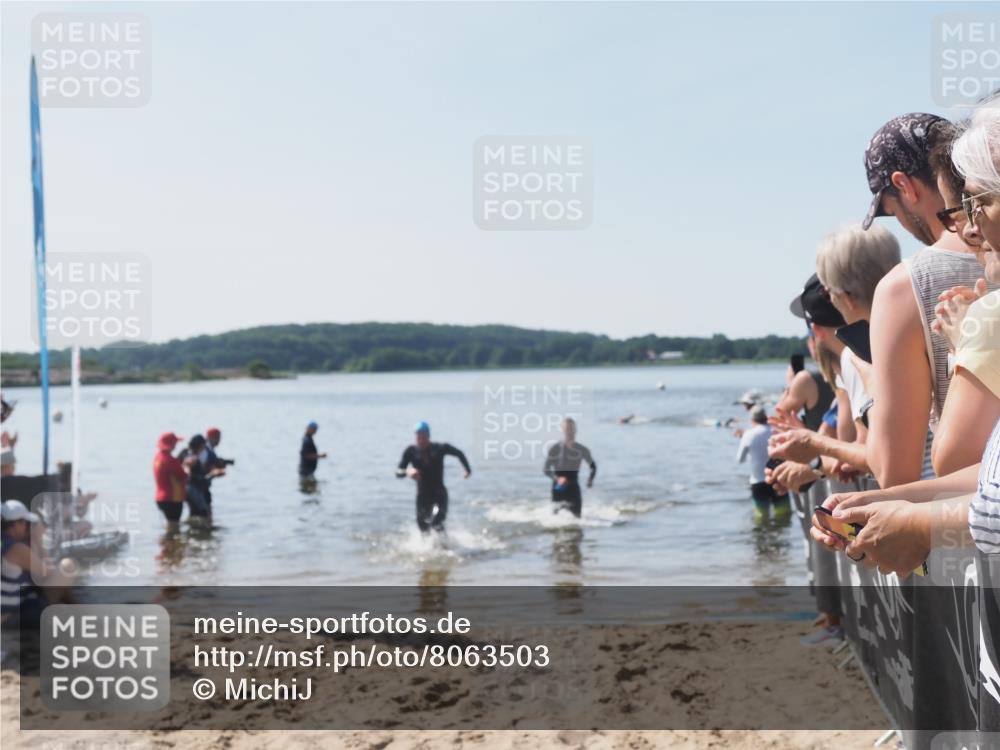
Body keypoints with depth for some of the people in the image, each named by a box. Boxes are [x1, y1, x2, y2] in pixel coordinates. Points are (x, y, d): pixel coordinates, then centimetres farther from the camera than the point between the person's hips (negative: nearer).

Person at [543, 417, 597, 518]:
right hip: (559, 487, -2)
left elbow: (593, 466, 15)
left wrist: (590, 479, -5)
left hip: (573, 487, 2)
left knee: (576, 516, -3)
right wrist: (557, 478, -23)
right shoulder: (555, 448, -6)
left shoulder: (582, 450, 1)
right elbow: (546, 469, -5)